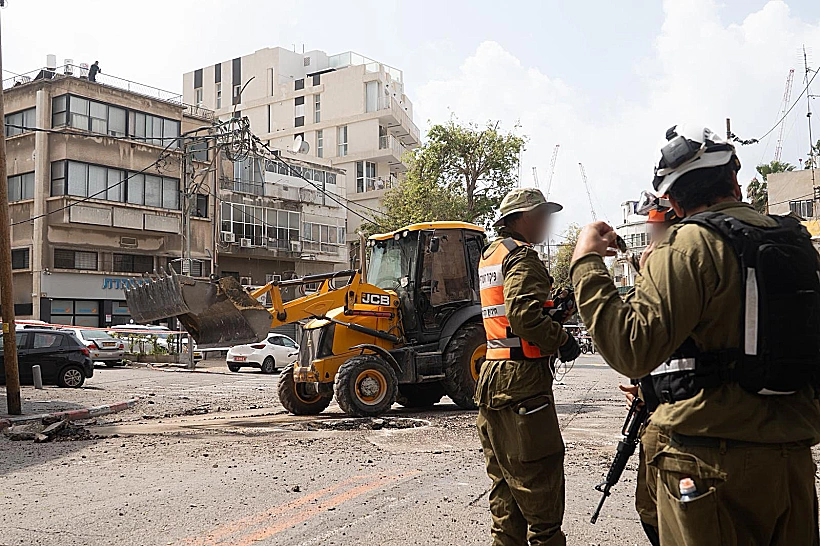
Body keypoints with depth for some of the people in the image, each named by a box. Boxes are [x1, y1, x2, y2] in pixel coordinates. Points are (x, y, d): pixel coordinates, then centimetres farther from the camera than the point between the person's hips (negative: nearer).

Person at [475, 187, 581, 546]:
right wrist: (561, 339, -11)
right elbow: (525, 315, -25)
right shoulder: (522, 256, -11)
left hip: (493, 378, 10)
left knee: (505, 476, 16)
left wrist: (553, 314, 12)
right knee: (539, 475, -3)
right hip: (522, 380, -10)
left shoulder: (490, 254, 19)